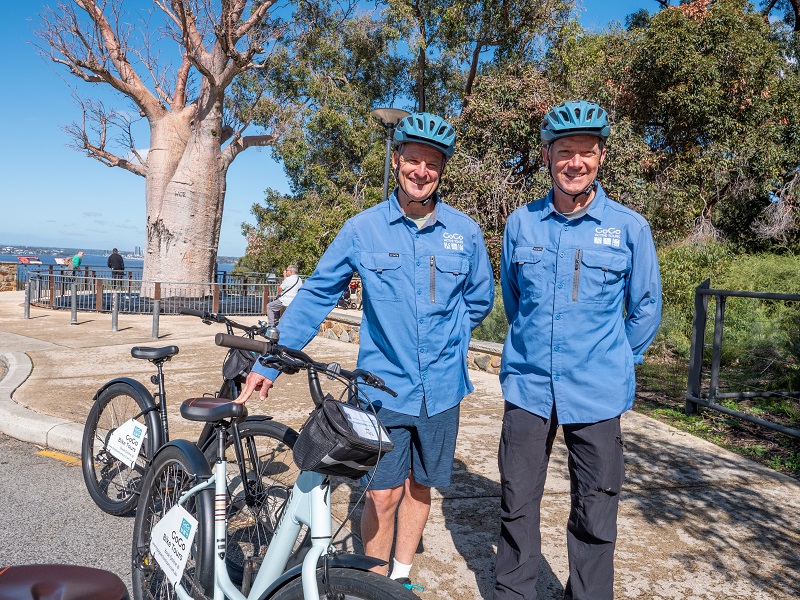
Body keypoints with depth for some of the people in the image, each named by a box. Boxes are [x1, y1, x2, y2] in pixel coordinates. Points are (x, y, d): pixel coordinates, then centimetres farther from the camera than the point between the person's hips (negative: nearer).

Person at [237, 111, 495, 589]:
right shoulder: (362, 229, -5)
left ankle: (402, 574, 36)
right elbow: (315, 297, -2)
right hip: (385, 384, -2)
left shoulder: (465, 232, -1)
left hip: (441, 388, 2)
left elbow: (479, 301, 13)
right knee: (384, 495, 1)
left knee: (420, 486, 15)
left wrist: (443, 341, 3)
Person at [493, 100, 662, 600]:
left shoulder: (630, 227, -4)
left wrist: (619, 363, 10)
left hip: (597, 395, -1)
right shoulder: (520, 223, 2)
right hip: (527, 386, 2)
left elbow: (646, 307, 7)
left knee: (595, 517, 10)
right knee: (518, 505, 11)